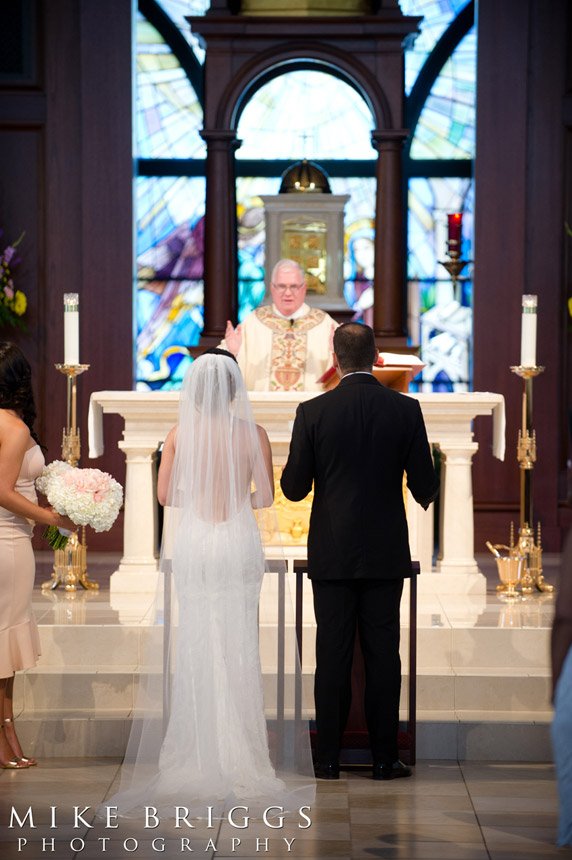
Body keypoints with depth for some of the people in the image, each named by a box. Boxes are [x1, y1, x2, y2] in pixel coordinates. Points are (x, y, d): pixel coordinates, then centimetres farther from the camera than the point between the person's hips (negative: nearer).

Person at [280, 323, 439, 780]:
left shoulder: (313, 412, -6)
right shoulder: (406, 409, -4)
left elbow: (295, 488, -3)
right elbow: (425, 486, -1)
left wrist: (288, 473, 20)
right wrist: (425, 495, 23)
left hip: (332, 554, 0)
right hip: (386, 553, 1)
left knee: (333, 655, 4)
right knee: (383, 654, 6)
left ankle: (328, 758, 7)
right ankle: (384, 757, 8)